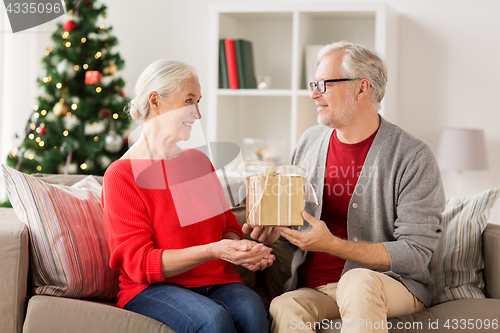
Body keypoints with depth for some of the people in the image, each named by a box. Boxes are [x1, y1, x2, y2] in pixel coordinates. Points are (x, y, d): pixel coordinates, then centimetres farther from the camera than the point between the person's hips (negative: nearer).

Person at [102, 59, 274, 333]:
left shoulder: (199, 160, 17)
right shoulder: (121, 175, -4)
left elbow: (228, 225, 21)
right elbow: (138, 263, -11)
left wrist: (239, 249, -5)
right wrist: (212, 251, -23)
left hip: (215, 282, 5)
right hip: (153, 288, -5)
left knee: (252, 310, -29)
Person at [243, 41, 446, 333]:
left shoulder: (414, 158, -8)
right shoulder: (310, 142, 10)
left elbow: (416, 253, -13)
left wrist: (332, 244, -20)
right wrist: (275, 227, -2)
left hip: (392, 284, -2)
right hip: (312, 288, 3)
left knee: (358, 281, -38)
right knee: (284, 309, -32)